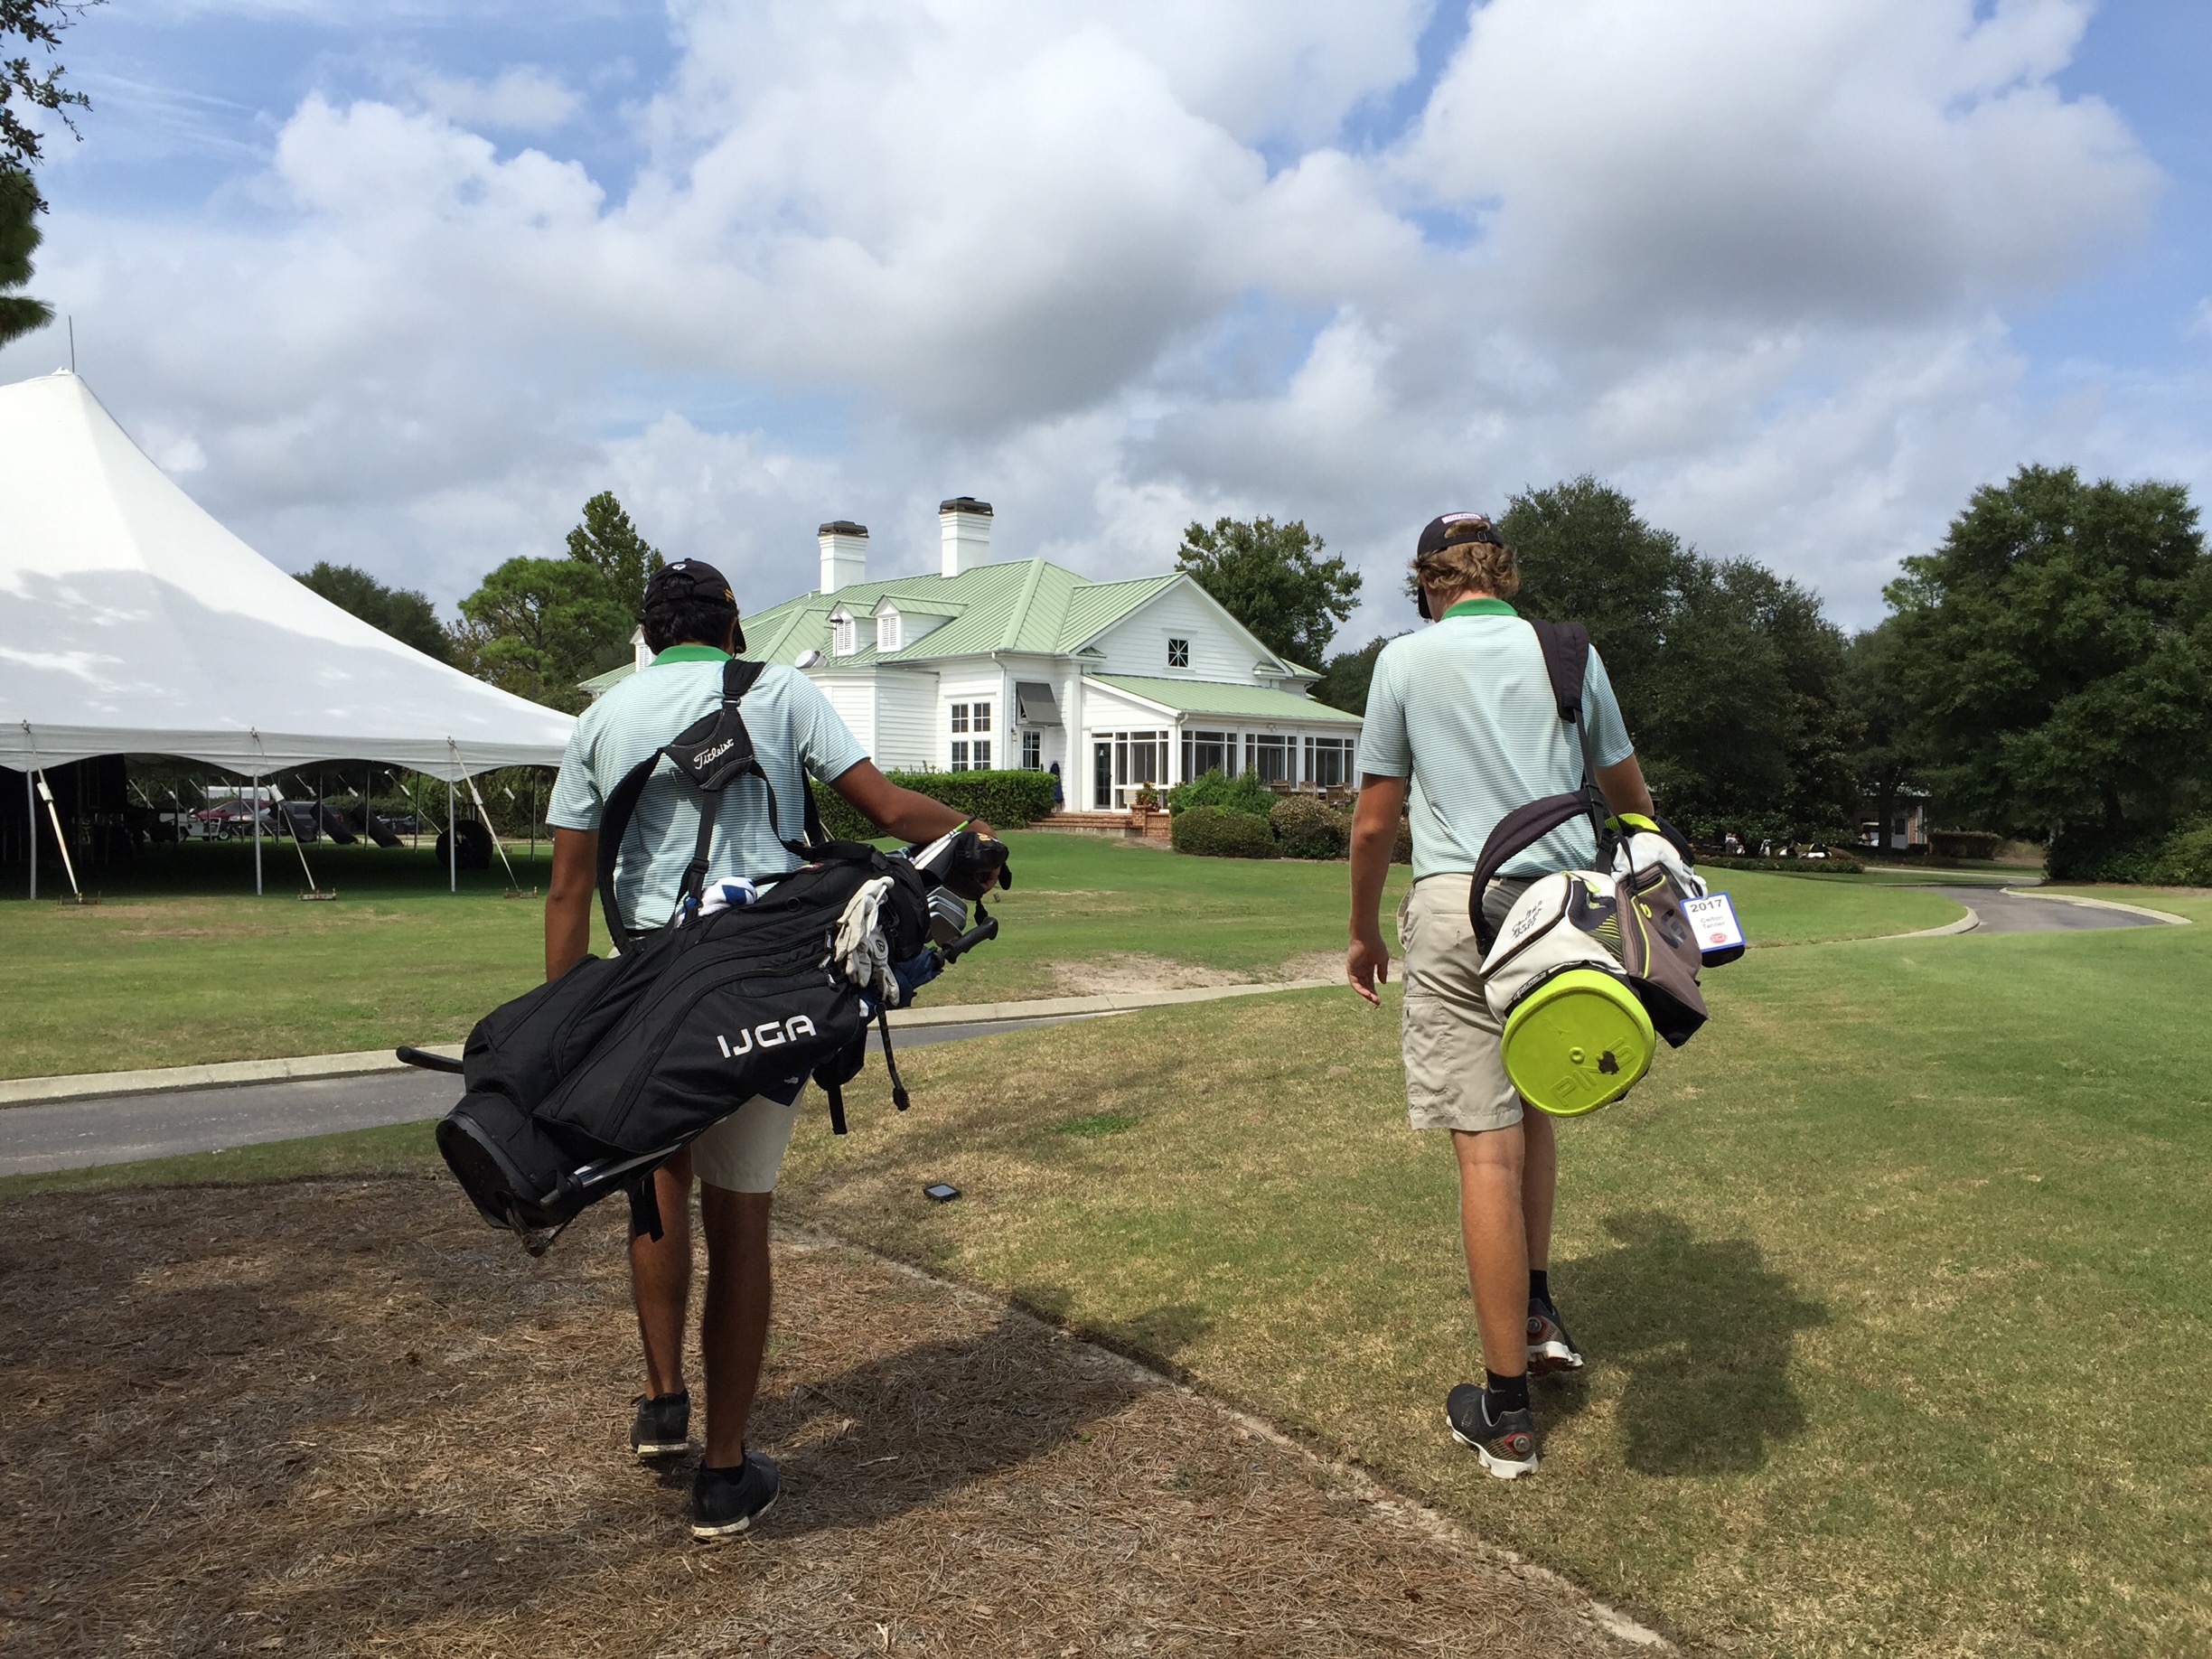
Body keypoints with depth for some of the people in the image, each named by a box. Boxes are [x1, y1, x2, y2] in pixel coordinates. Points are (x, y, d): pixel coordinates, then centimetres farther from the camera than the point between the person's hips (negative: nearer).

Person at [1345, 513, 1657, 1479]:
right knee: (1531, 1110, 25)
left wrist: (1363, 931, 16)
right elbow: (1630, 794, 20)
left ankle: (1506, 1411, 5)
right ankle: (1539, 1312, 30)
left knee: (1488, 1147, -3)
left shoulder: (1406, 658, 4)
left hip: (1462, 904, -4)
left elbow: (1375, 822, 3)